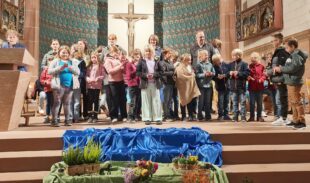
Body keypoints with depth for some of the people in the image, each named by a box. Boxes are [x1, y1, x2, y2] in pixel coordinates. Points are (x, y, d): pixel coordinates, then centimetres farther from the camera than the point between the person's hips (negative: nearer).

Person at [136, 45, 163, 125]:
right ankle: (147, 118, 8)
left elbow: (160, 72, 7)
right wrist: (145, 75, -16)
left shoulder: (156, 62, 8)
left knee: (156, 101, 2)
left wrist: (154, 75, -12)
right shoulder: (141, 62, 3)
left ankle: (158, 118, 8)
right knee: (146, 101, 2)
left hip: (155, 84, 1)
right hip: (145, 84, -1)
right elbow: (138, 72, 0)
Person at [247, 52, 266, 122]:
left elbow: (264, 75, 0)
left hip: (260, 87, 0)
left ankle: (259, 116, 16)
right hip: (252, 87, 0)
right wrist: (248, 77, -16)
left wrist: (261, 79, -18)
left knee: (259, 103, 7)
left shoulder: (261, 66, 2)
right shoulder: (249, 66, 6)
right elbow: (247, 75, 5)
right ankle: (252, 116, 11)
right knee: (252, 102, 3)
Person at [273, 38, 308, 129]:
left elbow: (293, 68, -21)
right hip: (290, 81, 10)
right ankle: (295, 120, 21)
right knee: (292, 101, 13)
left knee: (296, 101, -8)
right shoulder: (292, 55, 19)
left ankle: (302, 121, -3)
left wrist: (281, 69, -12)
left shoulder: (297, 55, -12)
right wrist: (280, 68, 4)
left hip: (294, 82, -10)